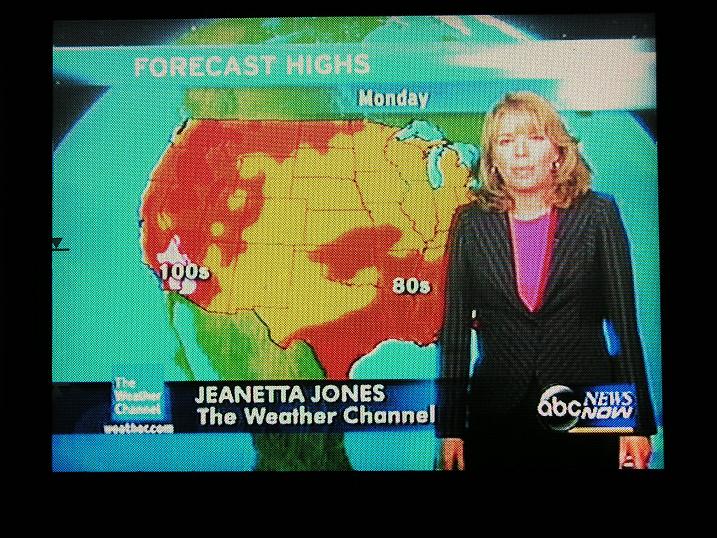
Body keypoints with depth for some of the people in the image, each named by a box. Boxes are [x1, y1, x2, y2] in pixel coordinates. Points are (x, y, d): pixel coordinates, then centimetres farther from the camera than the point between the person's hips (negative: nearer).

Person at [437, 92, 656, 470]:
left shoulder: (598, 215, -1)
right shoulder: (471, 223, 2)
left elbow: (624, 322, 0)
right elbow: (454, 329, 3)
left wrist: (638, 424, -2)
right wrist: (450, 428, 0)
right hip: (497, 419, 1)